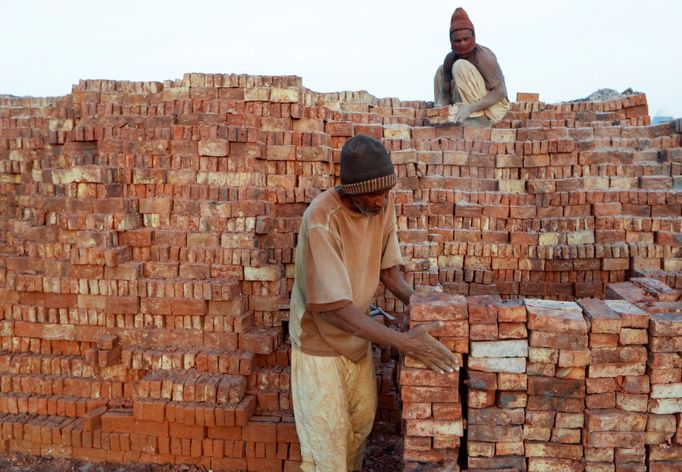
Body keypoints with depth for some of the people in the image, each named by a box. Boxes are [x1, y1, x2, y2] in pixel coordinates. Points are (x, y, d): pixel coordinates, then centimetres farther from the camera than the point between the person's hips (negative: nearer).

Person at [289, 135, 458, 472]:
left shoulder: (383, 204, -11)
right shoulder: (321, 220, -32)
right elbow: (334, 308, -33)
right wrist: (403, 341, -36)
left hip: (358, 338, 7)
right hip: (320, 343, -6)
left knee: (362, 422, 23)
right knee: (327, 445, 4)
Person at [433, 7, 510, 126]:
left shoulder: (484, 56, -24)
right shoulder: (450, 59, -5)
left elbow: (500, 92, -25)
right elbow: (445, 91, -3)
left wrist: (471, 108, -38)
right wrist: (440, 108, -27)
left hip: (493, 106, -7)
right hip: (471, 102, 7)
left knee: (460, 66, -23)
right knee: (441, 71, 7)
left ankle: (477, 117, -25)